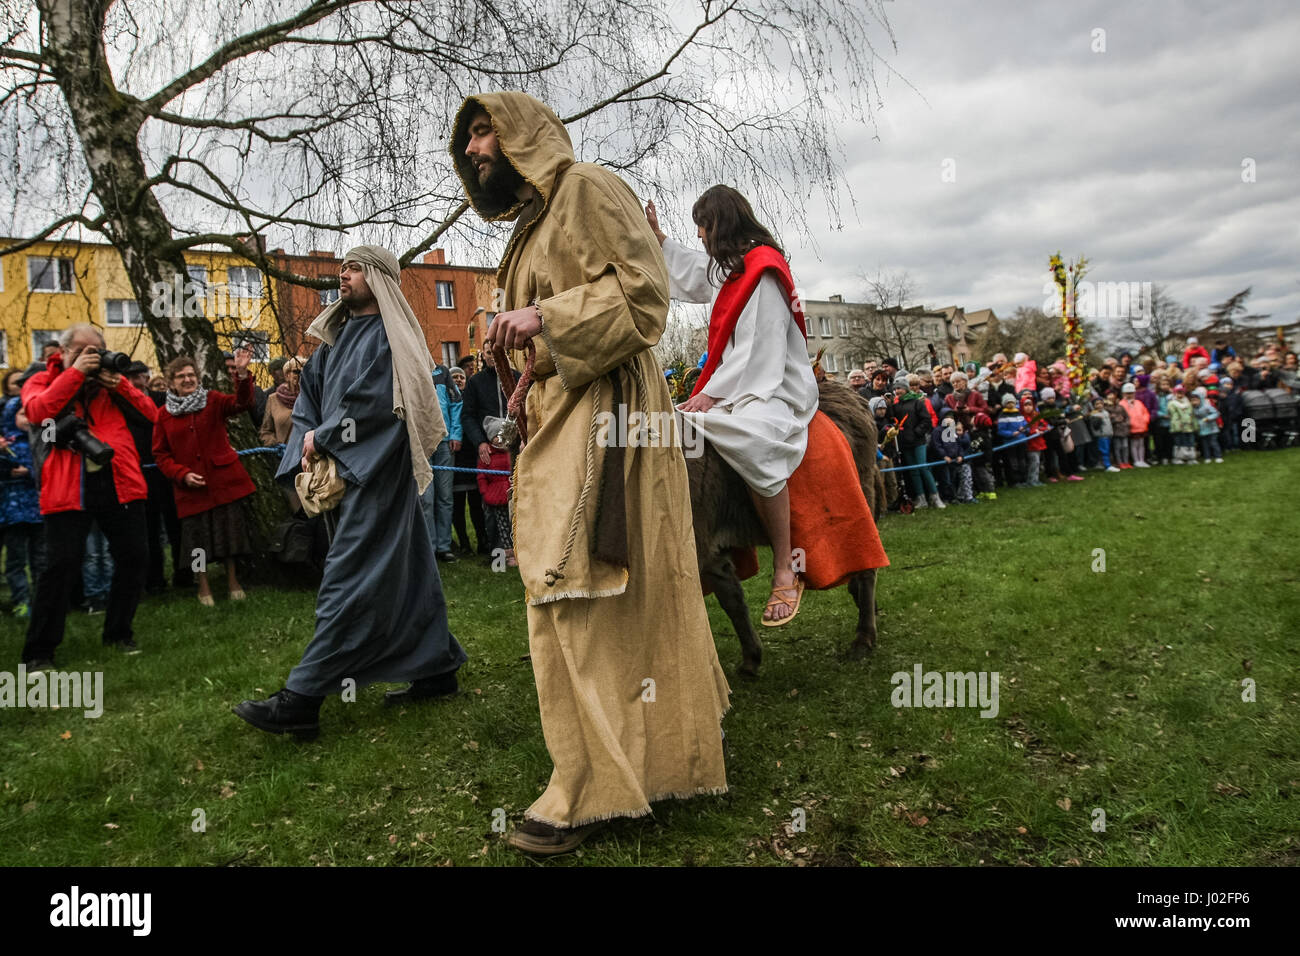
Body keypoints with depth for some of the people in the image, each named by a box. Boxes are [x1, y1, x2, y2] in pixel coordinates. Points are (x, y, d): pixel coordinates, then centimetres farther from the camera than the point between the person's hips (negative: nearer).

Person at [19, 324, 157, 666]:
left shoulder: (109, 380, 16)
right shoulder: (42, 381, 11)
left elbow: (151, 413, 7)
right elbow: (38, 410, -12)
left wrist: (120, 385, -6)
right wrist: (75, 372, -11)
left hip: (120, 484, 3)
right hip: (67, 489, -3)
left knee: (134, 557, 5)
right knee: (61, 565, -7)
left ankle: (118, 633, 24)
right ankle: (39, 651, 6)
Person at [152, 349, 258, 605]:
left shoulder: (213, 400, 2)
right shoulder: (164, 414, 3)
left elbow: (241, 402, -17)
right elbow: (160, 454, 5)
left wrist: (242, 373, -34)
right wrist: (183, 474, -10)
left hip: (224, 478, 0)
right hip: (191, 487, 0)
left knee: (230, 529, 6)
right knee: (197, 535, 6)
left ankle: (232, 579, 24)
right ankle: (203, 586, 24)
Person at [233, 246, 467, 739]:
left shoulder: (389, 336, -6)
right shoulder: (335, 337, 19)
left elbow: (371, 402, -17)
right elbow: (308, 396, 15)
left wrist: (321, 438, -8)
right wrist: (307, 449, -1)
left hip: (377, 471, -9)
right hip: (343, 470, 9)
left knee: (349, 579, -9)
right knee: (405, 572, 12)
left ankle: (301, 700, -9)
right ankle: (437, 668, 22)